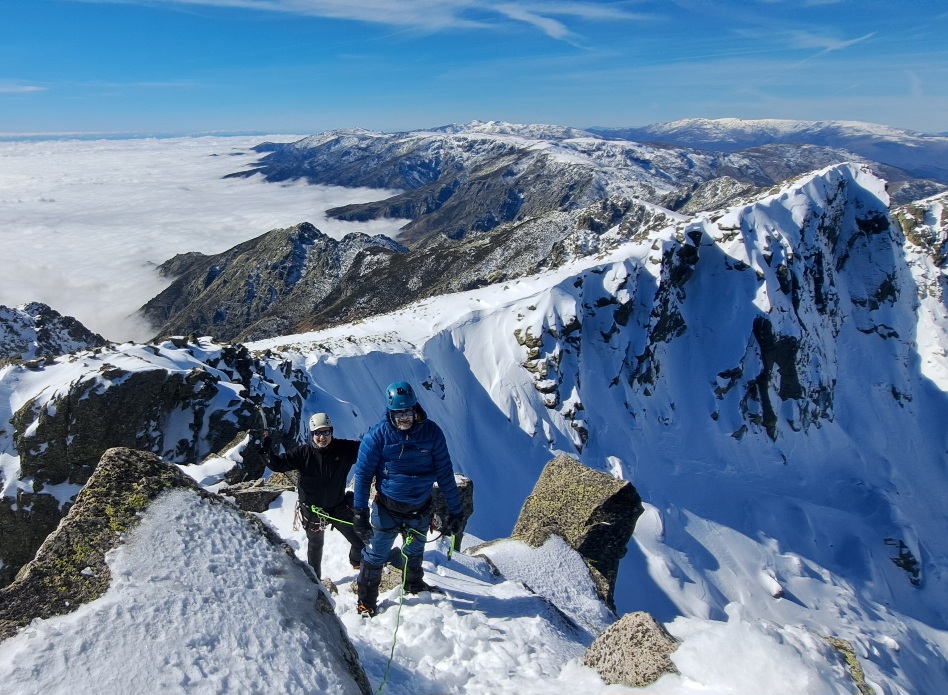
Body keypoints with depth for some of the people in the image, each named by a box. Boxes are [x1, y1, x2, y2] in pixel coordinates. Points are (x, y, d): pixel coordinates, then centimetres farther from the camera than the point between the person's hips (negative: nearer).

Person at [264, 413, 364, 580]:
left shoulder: (344, 448, -15)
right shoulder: (303, 453, -17)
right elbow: (279, 464, -15)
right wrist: (266, 451, -33)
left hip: (339, 507, 2)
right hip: (313, 510, -1)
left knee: (360, 541, 13)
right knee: (315, 546, 22)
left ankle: (357, 563, 47)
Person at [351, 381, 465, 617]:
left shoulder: (431, 432, -11)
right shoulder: (378, 435, -16)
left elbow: (445, 473, -6)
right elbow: (363, 474, -10)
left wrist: (455, 510, -4)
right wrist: (360, 513, -14)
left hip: (420, 509, 3)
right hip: (387, 509, -2)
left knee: (414, 553, 25)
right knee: (375, 556, 6)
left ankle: (414, 585, 52)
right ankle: (366, 602, 29)